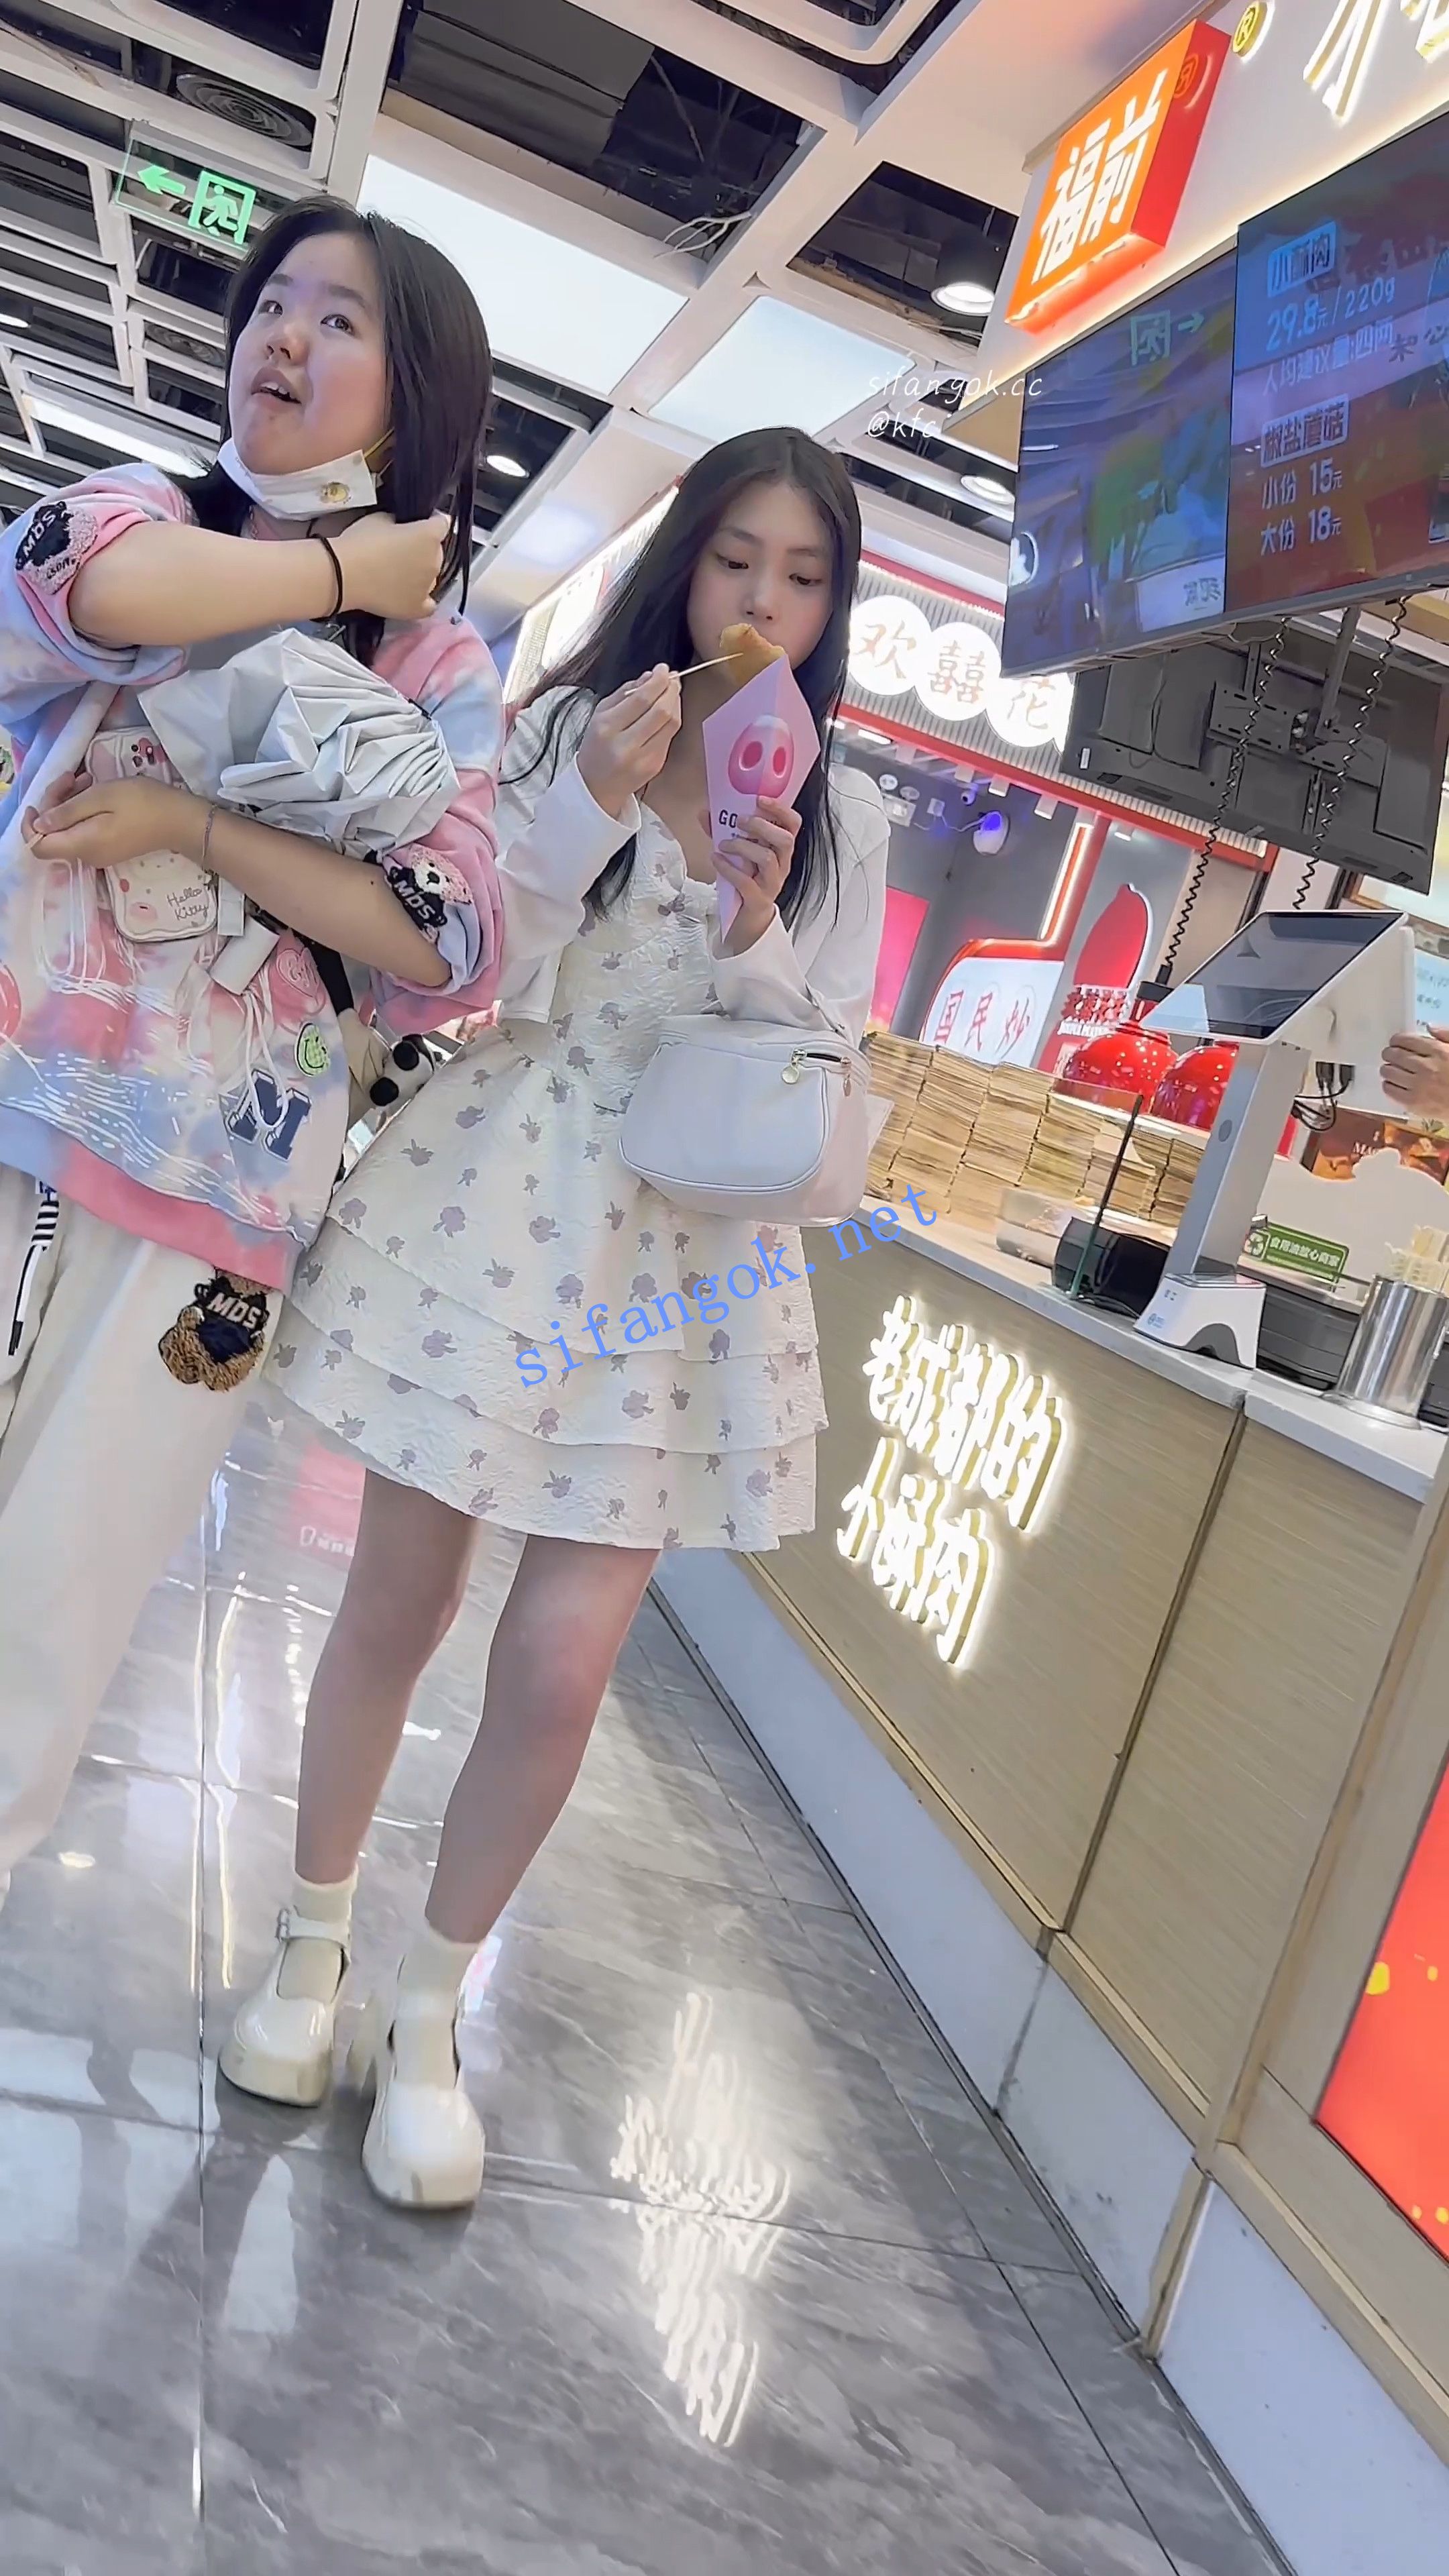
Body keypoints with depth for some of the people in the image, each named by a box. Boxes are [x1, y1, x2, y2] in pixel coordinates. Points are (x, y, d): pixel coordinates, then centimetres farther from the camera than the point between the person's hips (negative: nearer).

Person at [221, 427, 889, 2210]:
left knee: (562, 1665, -4)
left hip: (683, 1252, 1)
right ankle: (311, 1946, 33)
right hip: (493, 1201, 0)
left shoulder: (843, 818, 8)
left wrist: (754, 928, -14)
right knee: (396, 1612, 8)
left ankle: (427, 2013, 20)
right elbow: (482, 990, -4)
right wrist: (590, 812, -17)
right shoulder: (566, 733, 4)